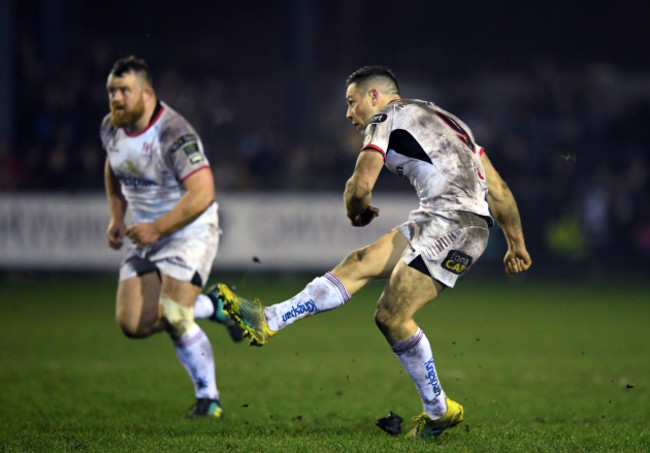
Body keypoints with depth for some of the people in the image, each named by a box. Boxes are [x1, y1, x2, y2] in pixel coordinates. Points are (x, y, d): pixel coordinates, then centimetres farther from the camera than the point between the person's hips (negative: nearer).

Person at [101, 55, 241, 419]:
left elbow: (201, 194, -29)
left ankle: (209, 398, 3)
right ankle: (212, 307, 18)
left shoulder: (174, 133, -24)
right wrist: (117, 218, 12)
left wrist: (157, 228, -28)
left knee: (174, 318, -17)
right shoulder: (111, 128, 0)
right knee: (134, 324, -5)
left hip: (190, 230, -7)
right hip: (147, 233, 7)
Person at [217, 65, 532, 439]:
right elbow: (498, 188, 24)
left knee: (391, 316, -6)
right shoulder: (443, 119, 28)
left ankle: (439, 411, 5)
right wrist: (516, 243, 27)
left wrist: (357, 212, 16)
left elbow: (361, 186, -7)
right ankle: (268, 321, 3)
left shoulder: (385, 119, 4)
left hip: (452, 223, -9)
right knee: (358, 264, 5)